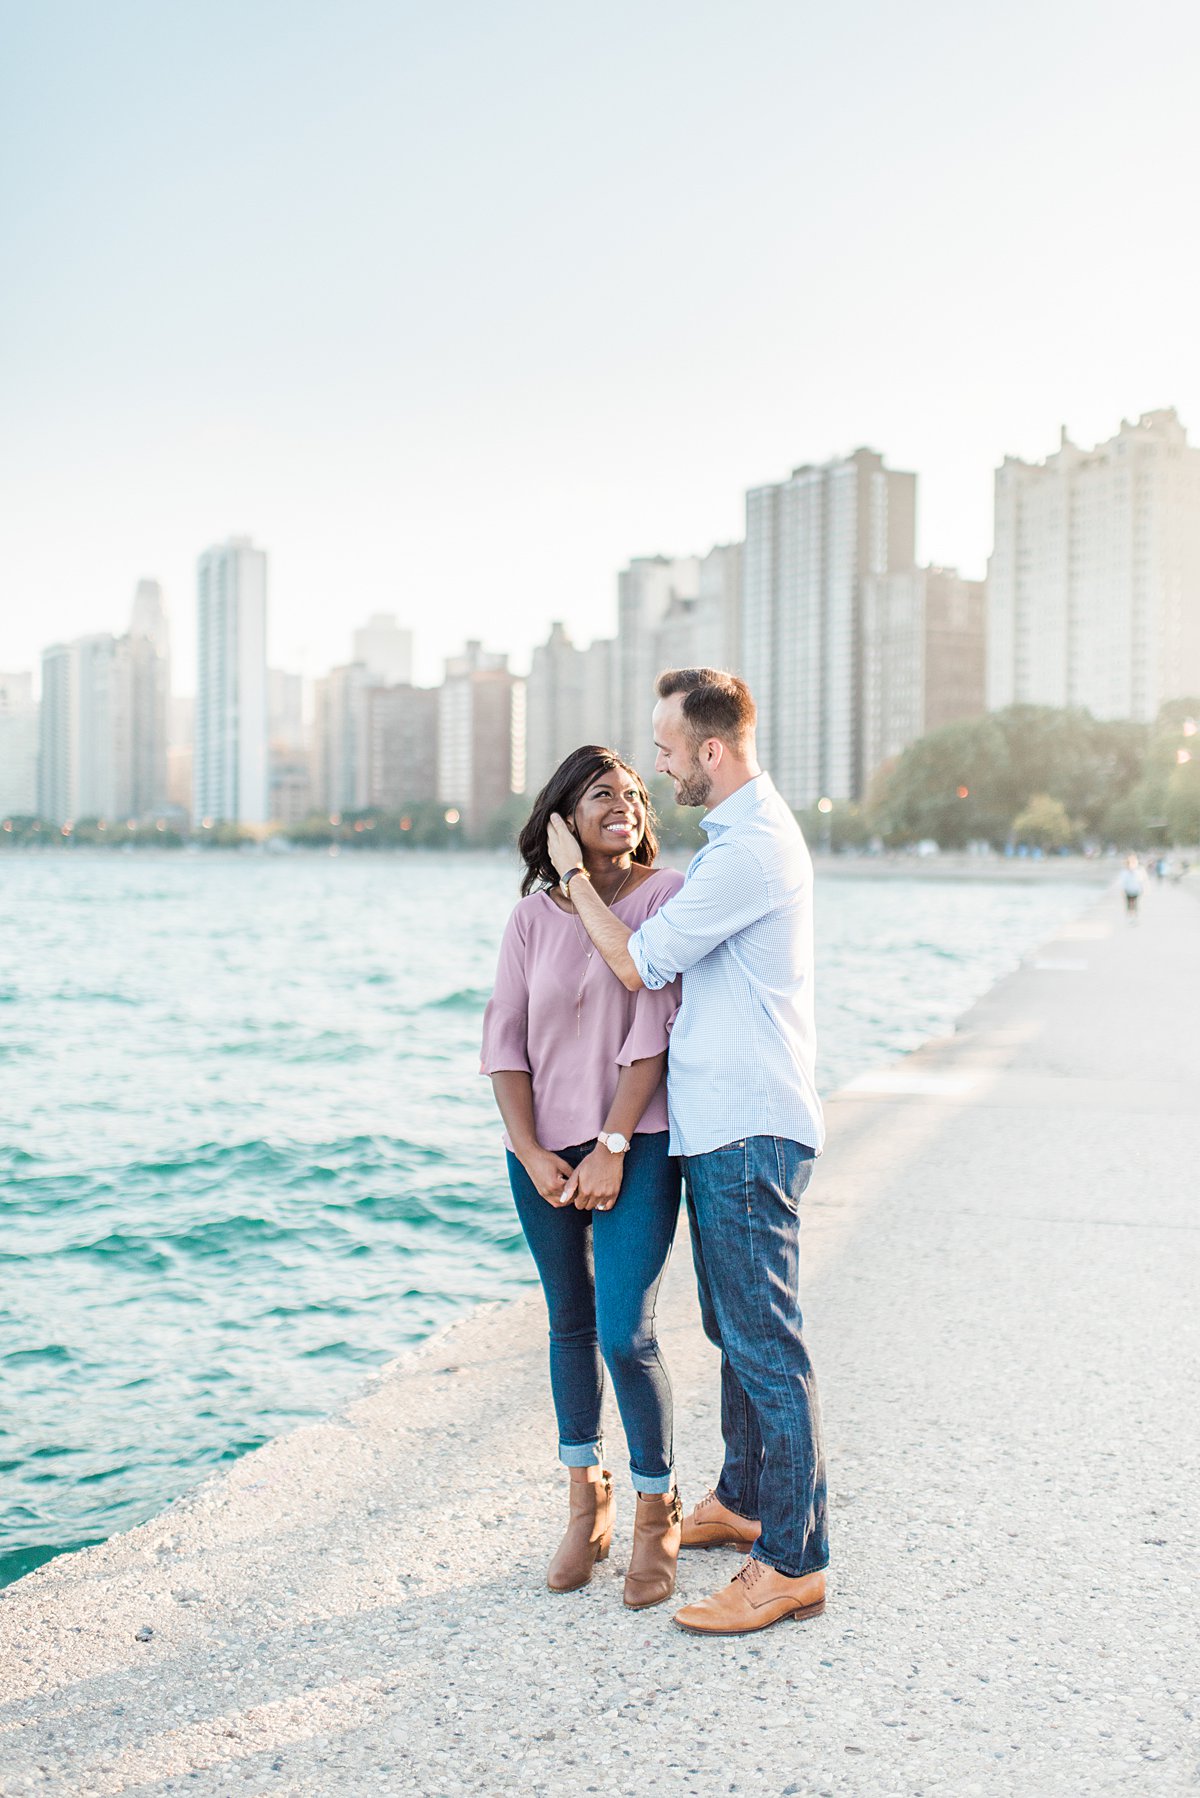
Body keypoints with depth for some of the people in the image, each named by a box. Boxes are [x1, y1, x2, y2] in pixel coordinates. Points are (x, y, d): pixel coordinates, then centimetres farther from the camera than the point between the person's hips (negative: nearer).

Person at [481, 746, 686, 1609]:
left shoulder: (665, 895, -5)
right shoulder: (533, 915, 4)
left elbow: (654, 1030, -11)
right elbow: (505, 1040, 2)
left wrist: (612, 1147, -14)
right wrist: (531, 1153, -7)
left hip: (636, 1146, -3)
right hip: (544, 1150, 4)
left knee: (627, 1335, -8)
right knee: (570, 1327, 13)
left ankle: (658, 1512, 14)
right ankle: (586, 1499, 30)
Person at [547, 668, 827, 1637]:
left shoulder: (751, 848, -19)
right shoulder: (749, 832, 16)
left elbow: (639, 964, -13)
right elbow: (684, 954, 24)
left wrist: (576, 873, -2)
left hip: (749, 1130, -11)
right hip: (726, 1122, 11)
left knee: (766, 1343, -6)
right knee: (736, 1328, 20)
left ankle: (793, 1563, 2)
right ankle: (744, 1502, 34)